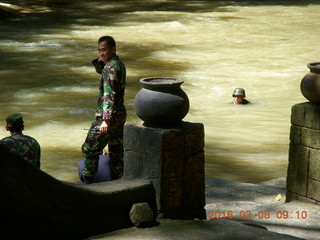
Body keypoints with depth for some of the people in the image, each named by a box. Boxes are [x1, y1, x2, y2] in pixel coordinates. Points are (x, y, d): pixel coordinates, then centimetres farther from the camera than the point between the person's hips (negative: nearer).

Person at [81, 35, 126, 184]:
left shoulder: (111, 68, -20)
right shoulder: (119, 64, 9)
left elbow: (110, 96, -25)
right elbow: (101, 71, 29)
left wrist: (106, 120, -27)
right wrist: (99, 61, 7)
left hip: (108, 116, -9)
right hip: (120, 114, 9)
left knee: (90, 149, 1)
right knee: (116, 151, 14)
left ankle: (87, 182, 6)